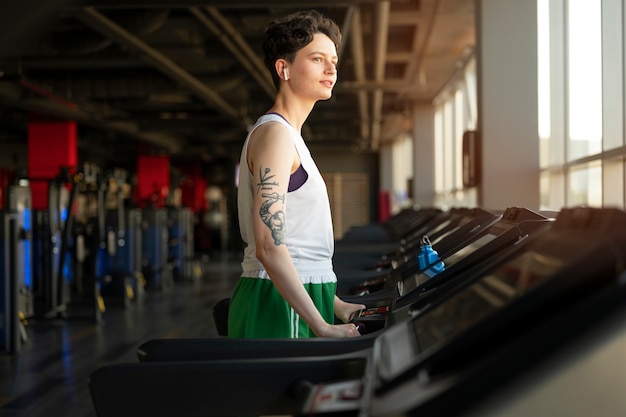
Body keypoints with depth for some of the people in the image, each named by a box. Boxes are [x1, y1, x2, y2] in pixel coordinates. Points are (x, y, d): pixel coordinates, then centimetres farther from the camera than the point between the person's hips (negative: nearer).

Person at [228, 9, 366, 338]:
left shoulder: (288, 135, 19)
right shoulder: (275, 133, -12)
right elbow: (269, 247, -21)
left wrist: (333, 305, 19)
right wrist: (322, 327, -24)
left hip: (298, 300, 10)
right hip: (281, 306, -10)